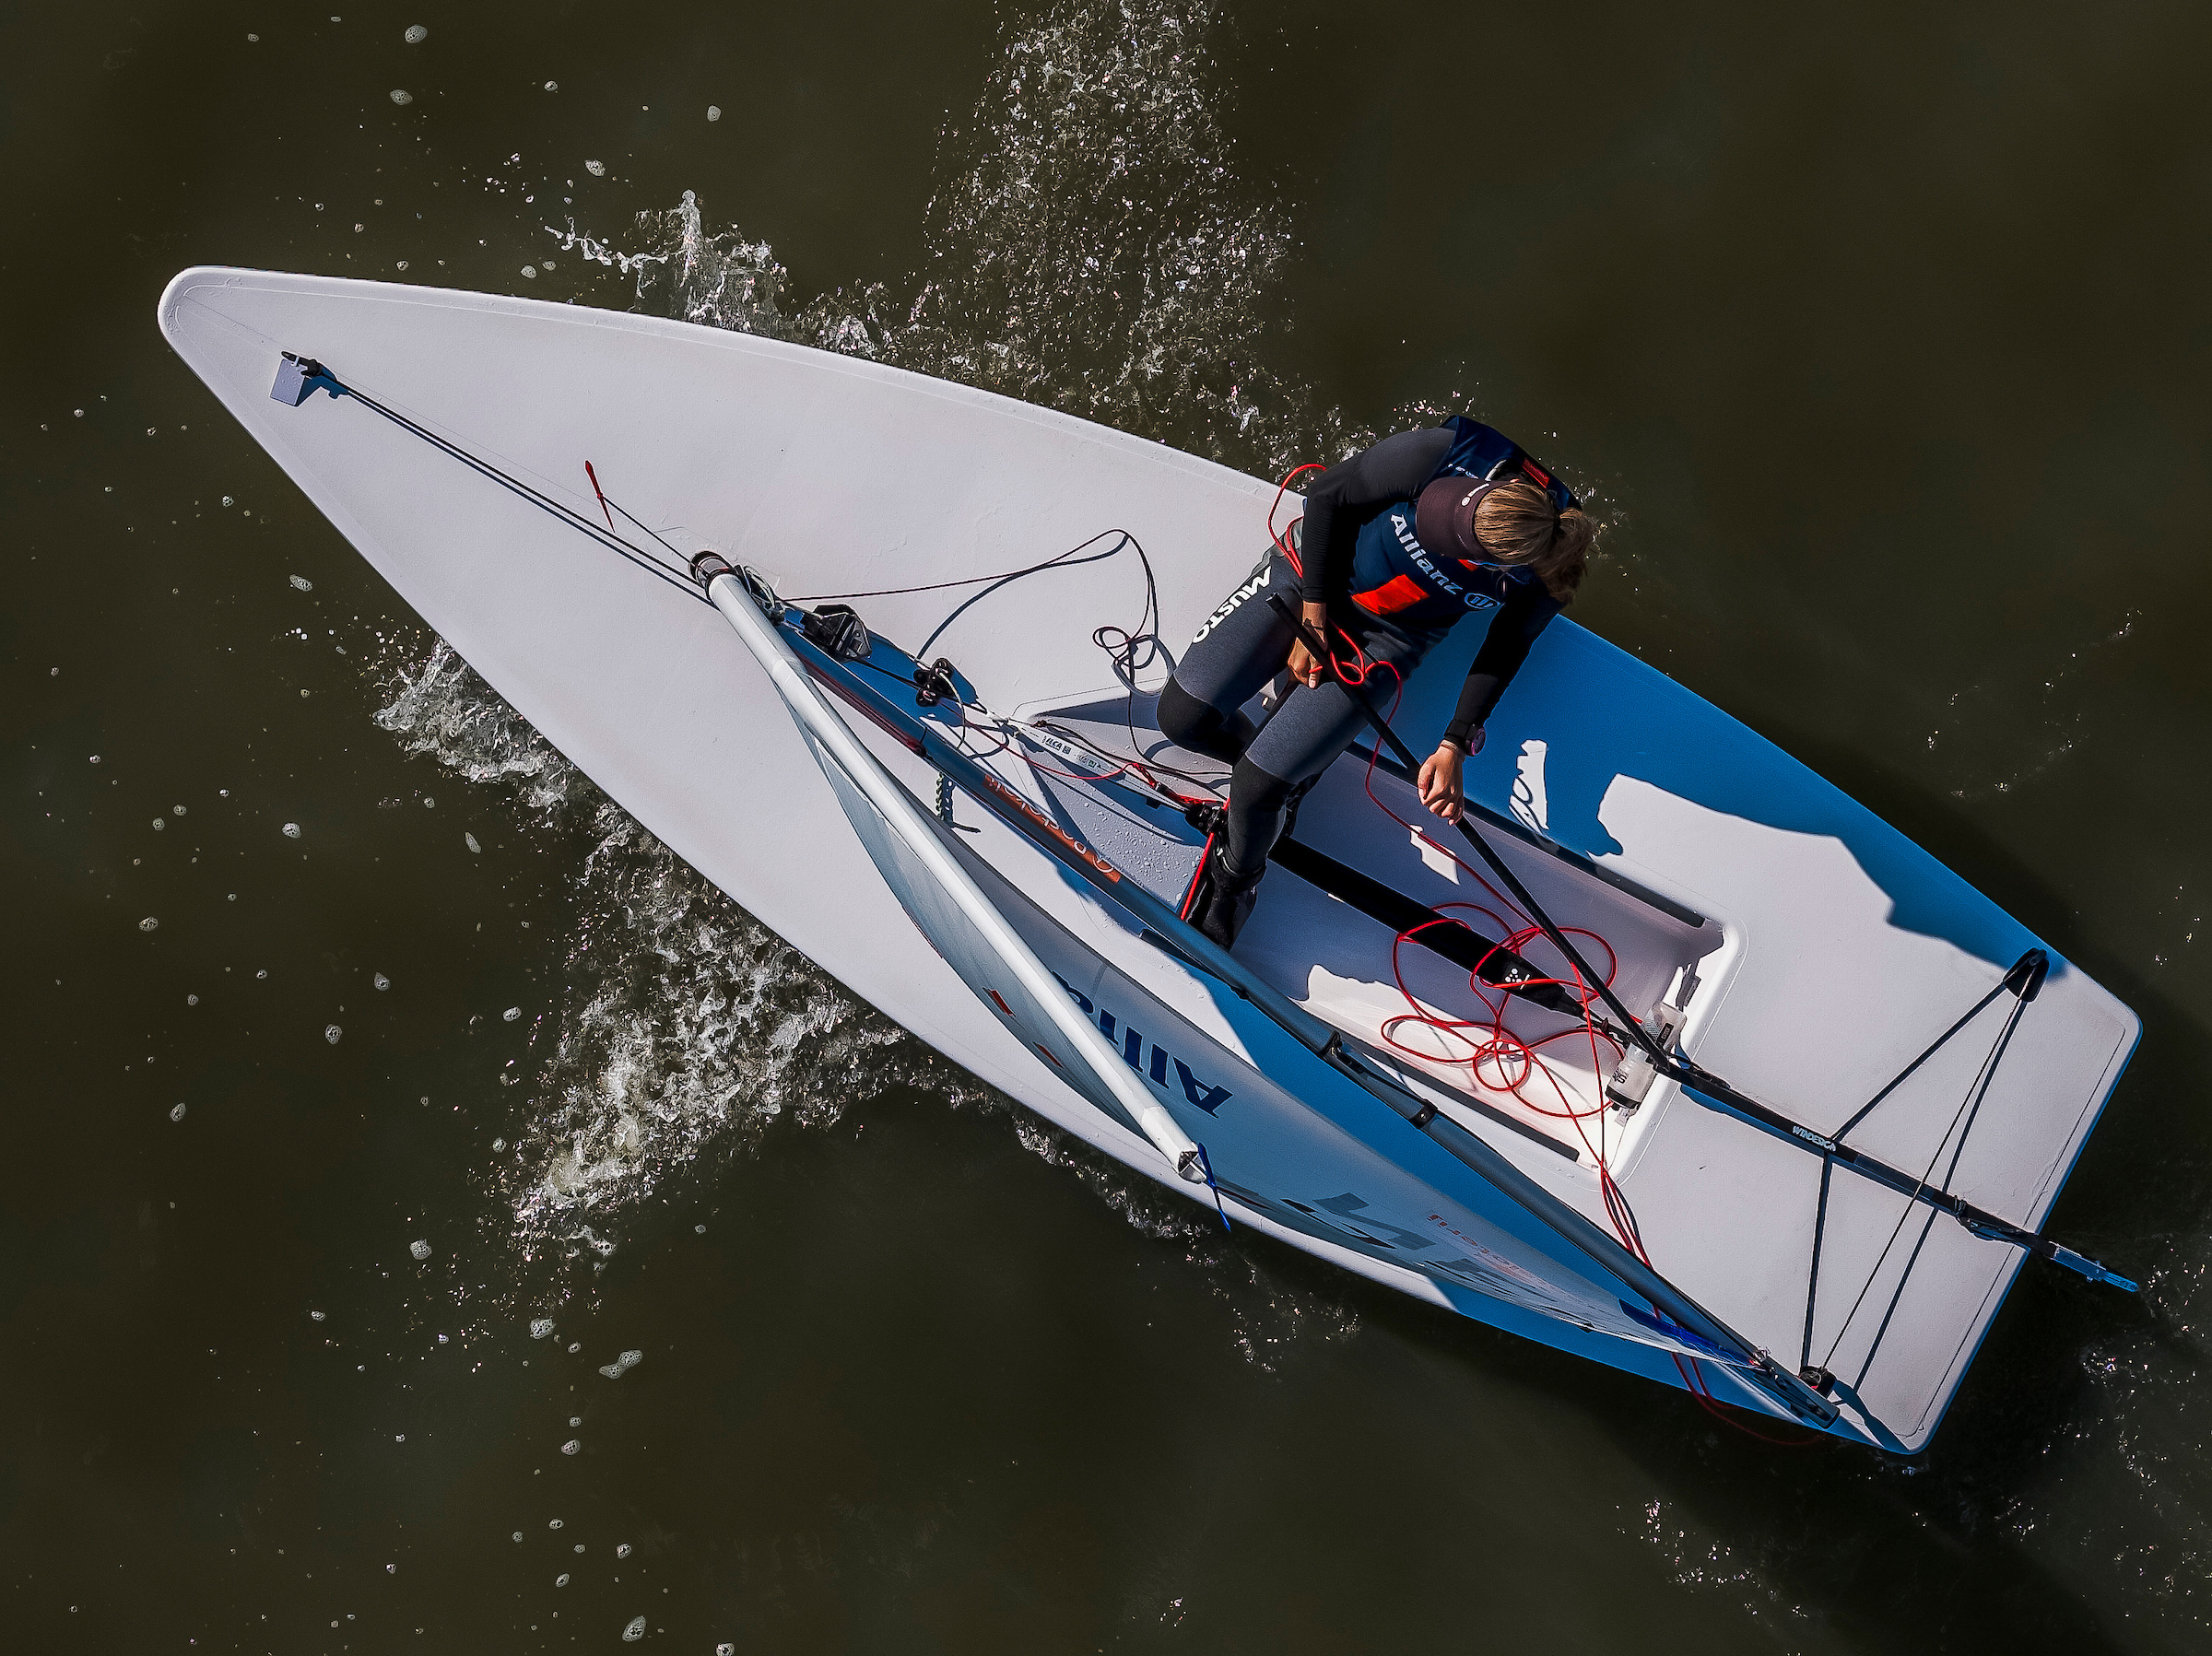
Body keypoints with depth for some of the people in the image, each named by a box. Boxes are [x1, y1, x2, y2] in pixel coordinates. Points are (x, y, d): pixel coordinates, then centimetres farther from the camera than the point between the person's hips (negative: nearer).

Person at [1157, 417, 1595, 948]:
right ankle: (1287, 769, 17)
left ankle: (1237, 877, 16)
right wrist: (1313, 620, -11)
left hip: (1384, 642, -1)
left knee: (1257, 787, -18)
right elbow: (1329, 495, -12)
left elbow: (1504, 649, -3)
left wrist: (1453, 747, -10)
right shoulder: (1444, 452, -29)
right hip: (1311, 575, 2)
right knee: (1182, 714, -13)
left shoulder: (1540, 578, -25)